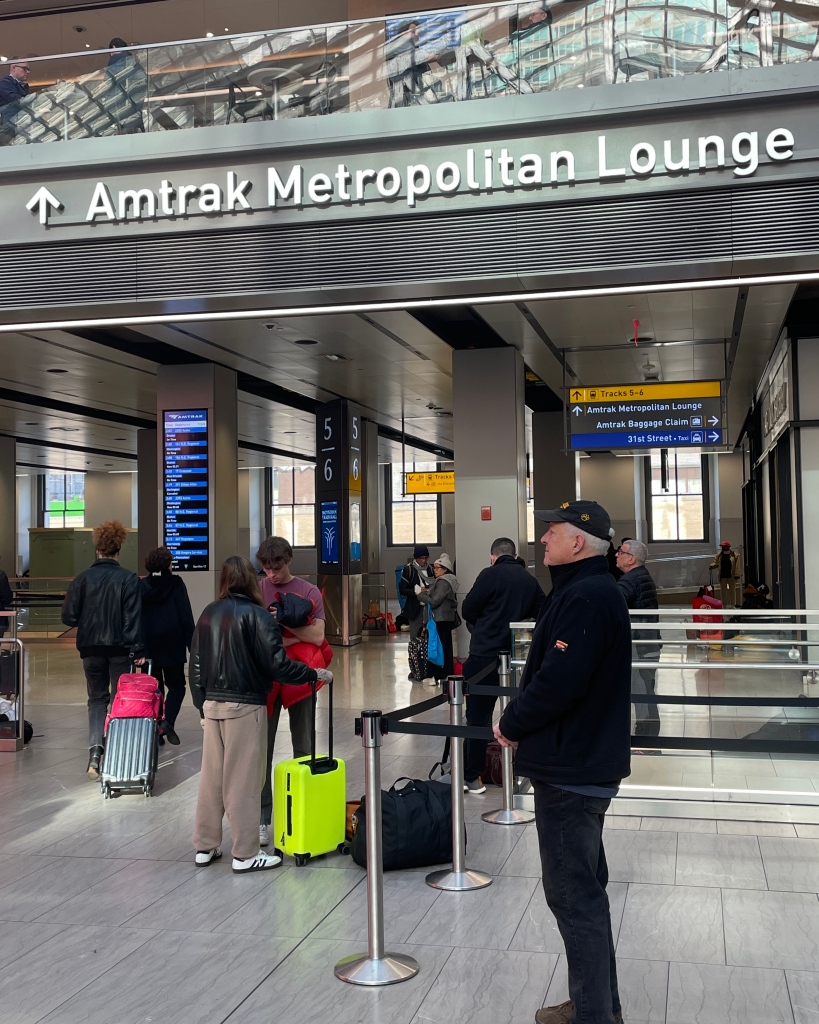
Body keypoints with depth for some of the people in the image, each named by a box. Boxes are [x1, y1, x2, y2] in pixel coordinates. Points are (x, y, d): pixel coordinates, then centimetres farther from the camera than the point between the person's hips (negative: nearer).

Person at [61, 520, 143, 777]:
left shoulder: (82, 579, -3)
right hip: (120, 649, -1)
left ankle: (95, 750, -6)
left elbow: (69, 617, -3)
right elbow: (133, 618, -11)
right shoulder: (129, 579, -8)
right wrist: (137, 649, -7)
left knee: (97, 698, 13)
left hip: (91, 649, 2)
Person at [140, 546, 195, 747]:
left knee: (154, 687, 12)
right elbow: (186, 617, -8)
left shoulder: (141, 586, 4)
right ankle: (168, 721, -12)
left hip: (148, 645, 3)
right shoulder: (176, 584, -4)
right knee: (176, 685, 10)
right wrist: (192, 645, -4)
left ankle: (156, 730, 7)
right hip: (173, 645, -2)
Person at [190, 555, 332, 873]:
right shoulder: (256, 615, -12)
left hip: (213, 704, 6)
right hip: (244, 706, -6)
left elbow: (195, 663, 11)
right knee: (243, 781, 0)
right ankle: (245, 854, 7)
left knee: (211, 777, 12)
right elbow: (277, 664, -16)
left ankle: (205, 847, 21)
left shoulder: (208, 614, 7)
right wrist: (315, 674, -5)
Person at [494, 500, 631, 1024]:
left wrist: (512, 724, -12)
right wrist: (520, 721, 9)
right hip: (585, 762, 11)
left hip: (571, 770, -11)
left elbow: (559, 681, -27)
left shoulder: (587, 597, -21)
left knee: (574, 896, -2)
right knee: (585, 888, 20)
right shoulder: (592, 589, 14)